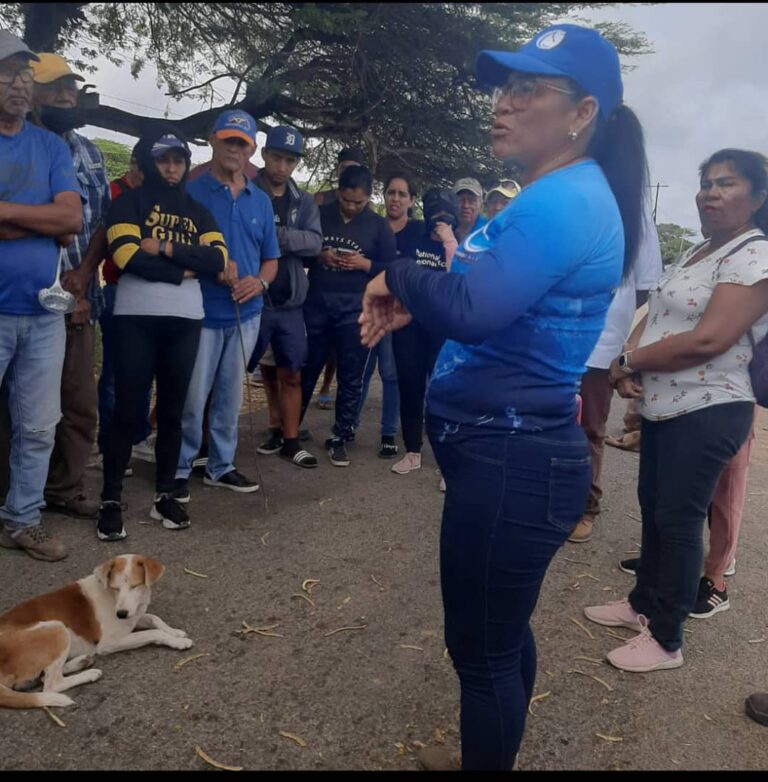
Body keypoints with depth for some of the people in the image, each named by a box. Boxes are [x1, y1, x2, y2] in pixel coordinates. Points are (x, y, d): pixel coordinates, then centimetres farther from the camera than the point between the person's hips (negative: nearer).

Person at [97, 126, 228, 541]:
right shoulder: (129, 202, 6)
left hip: (185, 321, 4)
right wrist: (185, 269, -6)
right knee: (128, 411, -3)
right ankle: (111, 500, 7)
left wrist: (165, 248, -8)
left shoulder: (197, 211, 17)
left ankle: (164, 495, 17)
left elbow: (218, 260, 0)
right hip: (136, 318, -3)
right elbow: (129, 257, -11)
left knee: (172, 410, 7)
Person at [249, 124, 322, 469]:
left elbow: (315, 242, -4)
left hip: (290, 302, 3)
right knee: (266, 371, 6)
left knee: (290, 375, 7)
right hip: (252, 300, -3)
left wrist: (275, 234, -17)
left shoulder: (303, 202, 9)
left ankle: (289, 440, 16)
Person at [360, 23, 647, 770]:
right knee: (499, 632, 25)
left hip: (511, 461, -11)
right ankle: (487, 753, 47)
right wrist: (412, 301, 1)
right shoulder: (560, 197, 15)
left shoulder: (562, 201, -19)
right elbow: (494, 296, 19)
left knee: (481, 647, 6)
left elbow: (473, 311, -29)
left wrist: (398, 277, -10)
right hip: (512, 452, 11)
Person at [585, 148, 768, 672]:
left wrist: (628, 363, -14)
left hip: (706, 413, -9)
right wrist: (628, 361, -9)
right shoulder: (698, 252, 15)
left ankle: (666, 640, 13)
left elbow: (707, 341, -25)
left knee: (678, 520, -1)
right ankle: (643, 603, 34)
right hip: (664, 406, 9)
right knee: (653, 508, 17)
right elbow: (656, 314, 12)